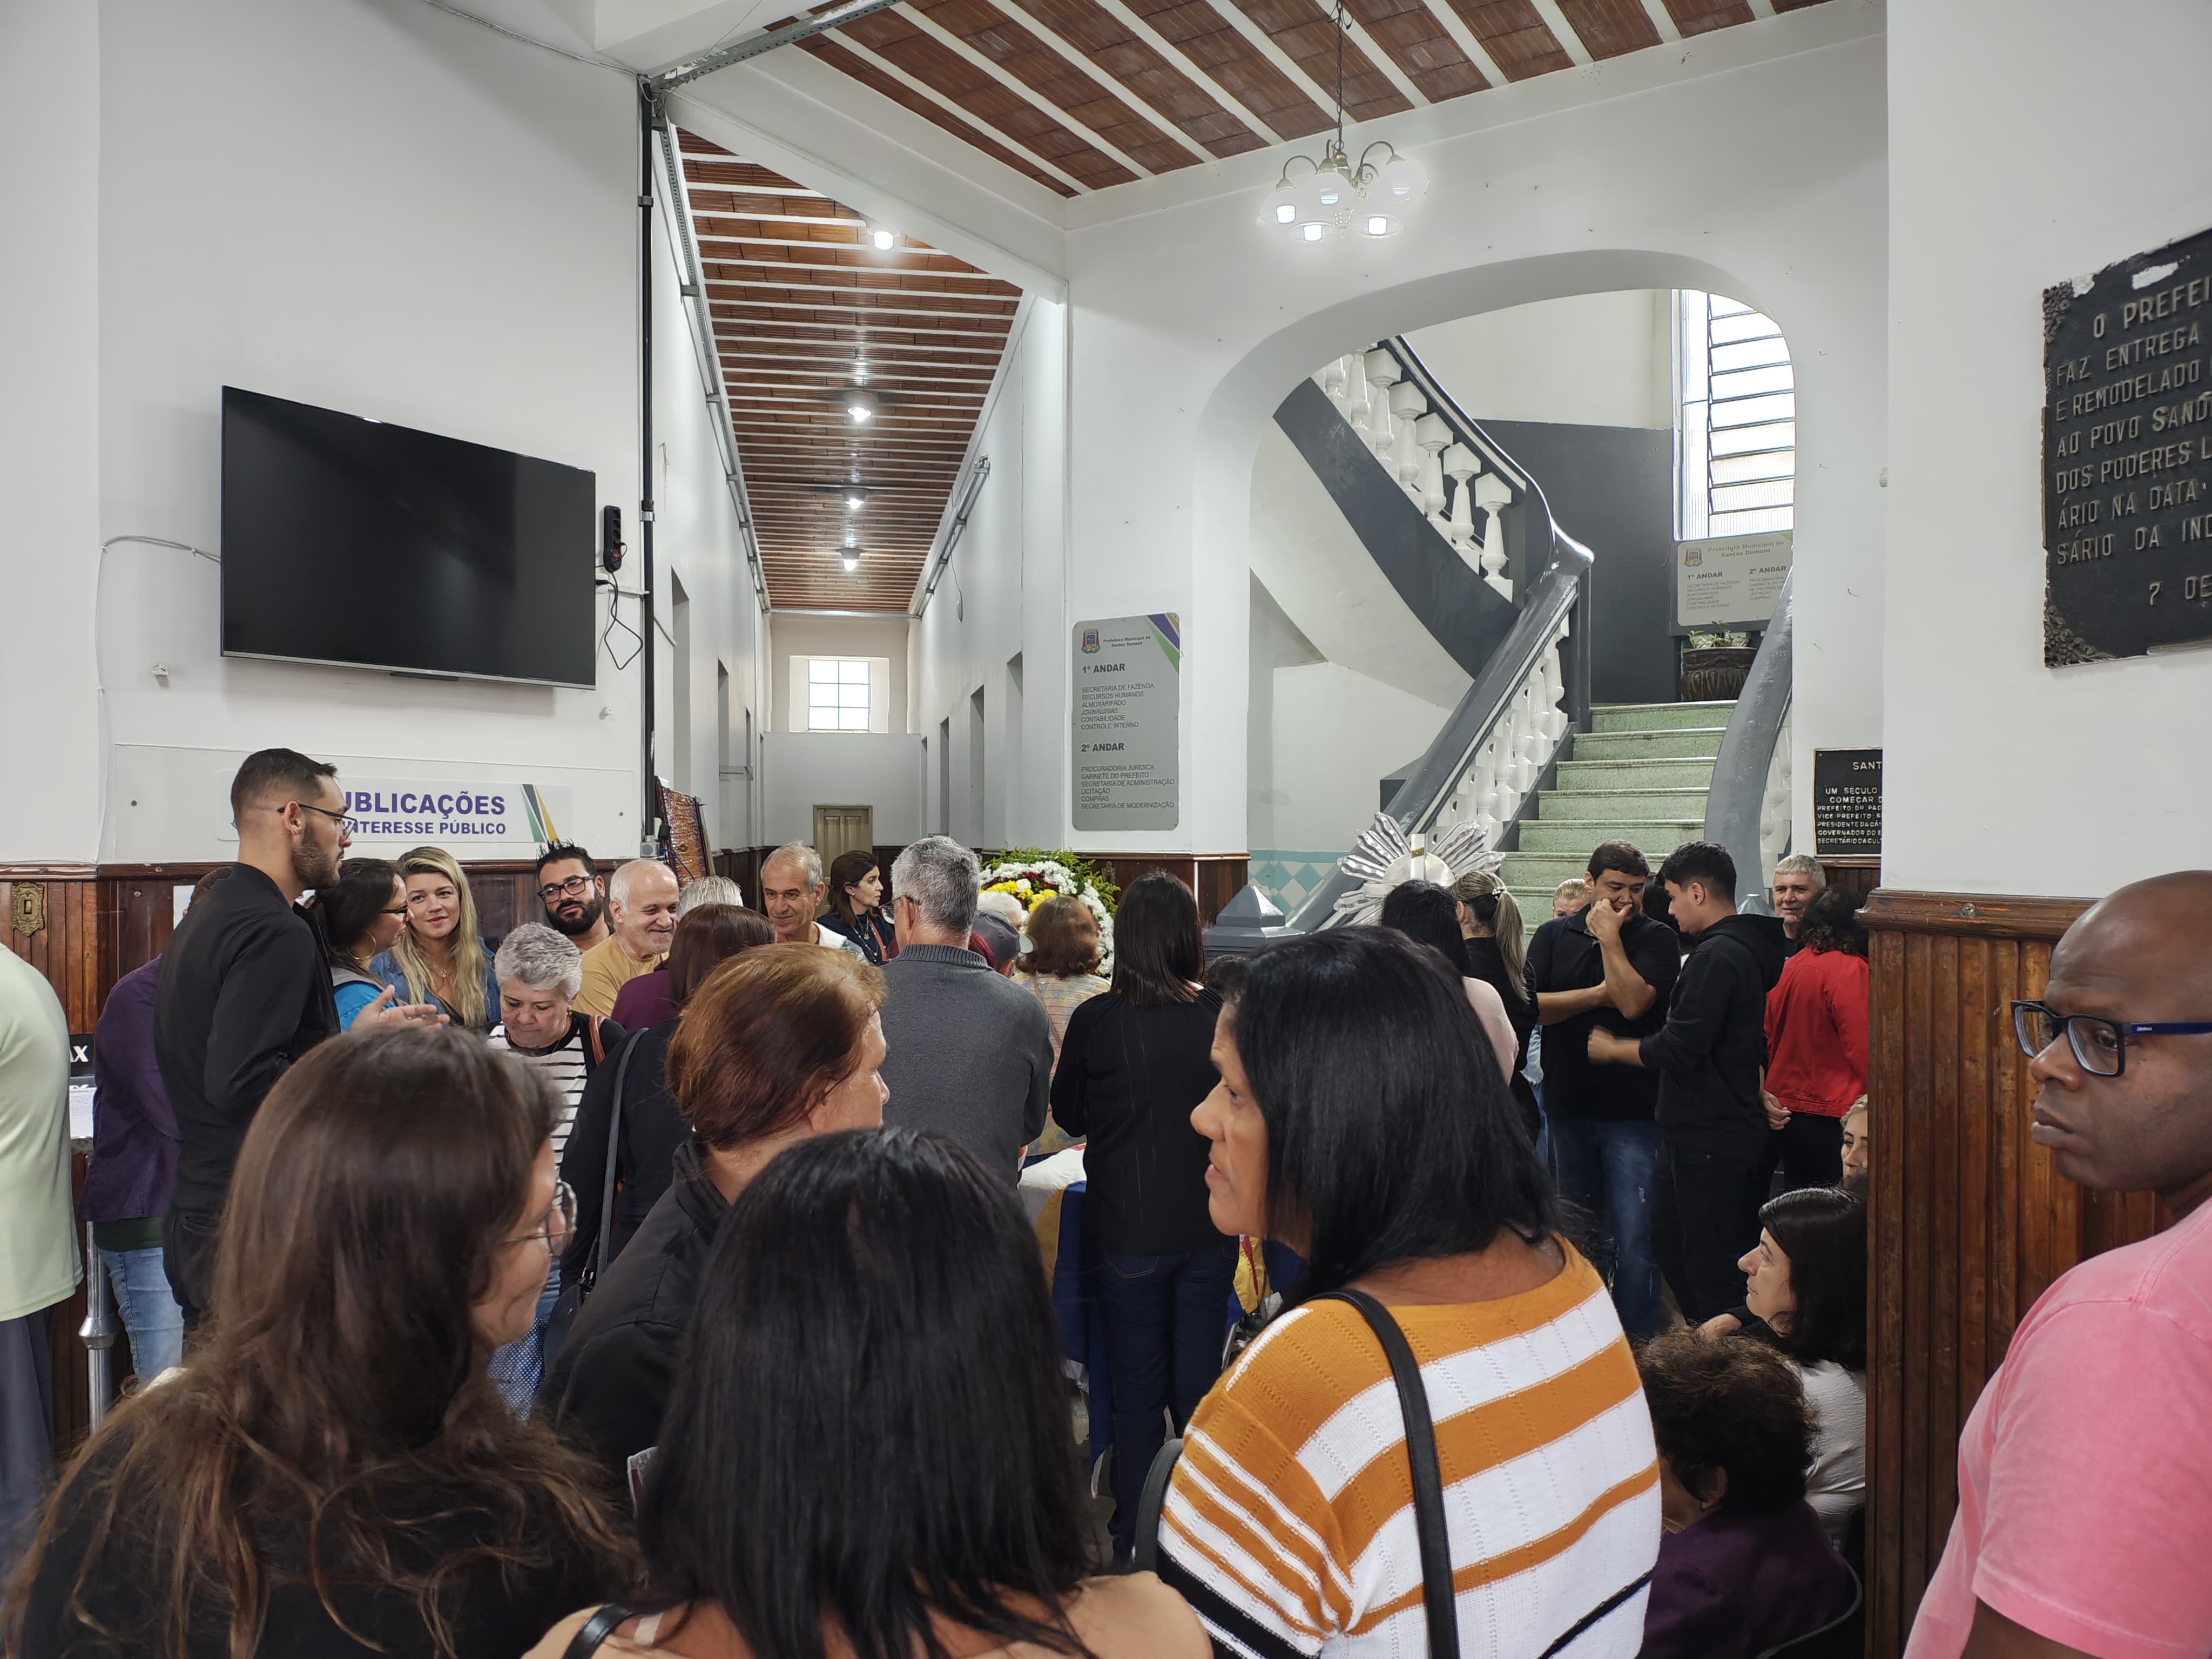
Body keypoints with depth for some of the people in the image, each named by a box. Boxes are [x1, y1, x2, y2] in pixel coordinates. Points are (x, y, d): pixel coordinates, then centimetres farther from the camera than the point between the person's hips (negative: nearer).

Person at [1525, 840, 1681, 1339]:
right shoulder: (1554, 935, 7)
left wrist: (1609, 937, -12)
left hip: (1633, 1110, -3)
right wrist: (1597, 995, -11)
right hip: (1567, 1105, 4)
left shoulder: (1657, 938, -1)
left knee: (1634, 1239, -7)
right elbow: (1530, 1005, -4)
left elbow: (1634, 1002, -17)